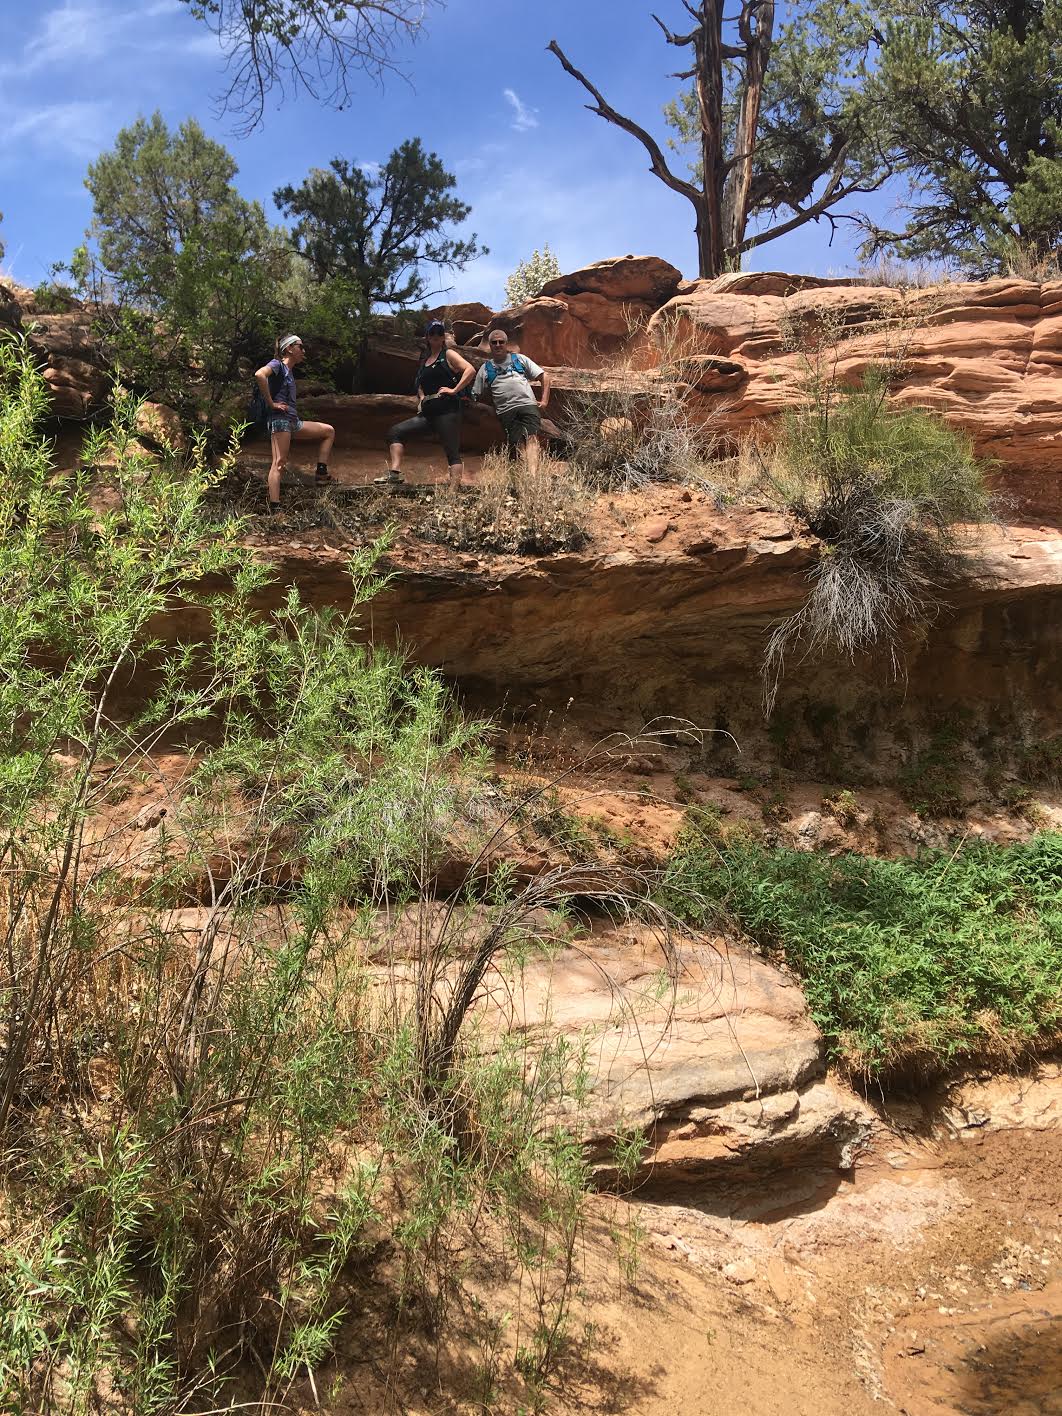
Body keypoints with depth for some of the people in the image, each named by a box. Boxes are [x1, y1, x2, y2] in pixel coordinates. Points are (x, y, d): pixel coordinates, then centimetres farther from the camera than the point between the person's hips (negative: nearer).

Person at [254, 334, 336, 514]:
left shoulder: (289, 371, 23)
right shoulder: (277, 364, -2)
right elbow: (259, 375, -24)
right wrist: (271, 403, -19)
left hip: (292, 421, 9)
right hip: (279, 418, -9)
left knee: (329, 431, 14)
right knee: (279, 463, -16)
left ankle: (321, 474, 6)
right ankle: (274, 510, -23)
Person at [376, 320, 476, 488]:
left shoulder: (448, 354, 2)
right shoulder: (425, 360, 22)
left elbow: (470, 370, -13)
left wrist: (454, 390, -17)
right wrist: (421, 398, 18)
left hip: (447, 411, -7)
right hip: (428, 413, 8)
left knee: (452, 453, -10)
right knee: (396, 432, -2)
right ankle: (394, 473, -11)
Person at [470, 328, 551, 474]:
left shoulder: (519, 359, 21)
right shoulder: (485, 368, 22)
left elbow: (544, 376, 18)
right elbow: (475, 395, 20)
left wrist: (544, 400, 7)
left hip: (528, 405, -2)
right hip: (506, 411, 2)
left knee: (531, 438, -24)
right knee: (518, 444, -16)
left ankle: (533, 474, -39)